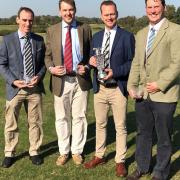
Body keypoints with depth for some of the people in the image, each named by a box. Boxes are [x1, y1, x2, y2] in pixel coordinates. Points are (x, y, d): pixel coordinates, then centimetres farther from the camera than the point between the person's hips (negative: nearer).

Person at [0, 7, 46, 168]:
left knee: (35, 122, 11)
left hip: (35, 88, 2)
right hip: (15, 88, -2)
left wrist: (39, 76, -10)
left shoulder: (39, 40, 4)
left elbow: (43, 63, 9)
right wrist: (13, 81, -13)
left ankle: (34, 151, 27)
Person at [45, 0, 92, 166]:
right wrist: (51, 68, -11)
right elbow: (48, 55, 8)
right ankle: (64, 152, 24)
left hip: (80, 79, 0)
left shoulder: (85, 29, 4)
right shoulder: (52, 30, 6)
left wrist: (86, 67, -9)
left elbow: (91, 53, 9)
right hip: (60, 80, 1)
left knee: (79, 117, 7)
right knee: (62, 118, 9)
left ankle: (77, 151, 23)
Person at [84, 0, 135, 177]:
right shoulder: (96, 37, 10)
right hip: (99, 88, 5)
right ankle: (99, 156, 32)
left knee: (120, 127, 6)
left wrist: (115, 72, -21)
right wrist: (91, 61, -9)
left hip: (118, 89, -4)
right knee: (100, 124, 16)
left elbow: (132, 62, -7)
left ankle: (120, 161, 20)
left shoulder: (127, 36, -6)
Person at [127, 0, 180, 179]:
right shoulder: (141, 34, 14)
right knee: (143, 133, 17)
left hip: (164, 95, -5)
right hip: (142, 95, 6)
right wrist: (131, 86, 3)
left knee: (163, 137, 8)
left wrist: (160, 84, -18)